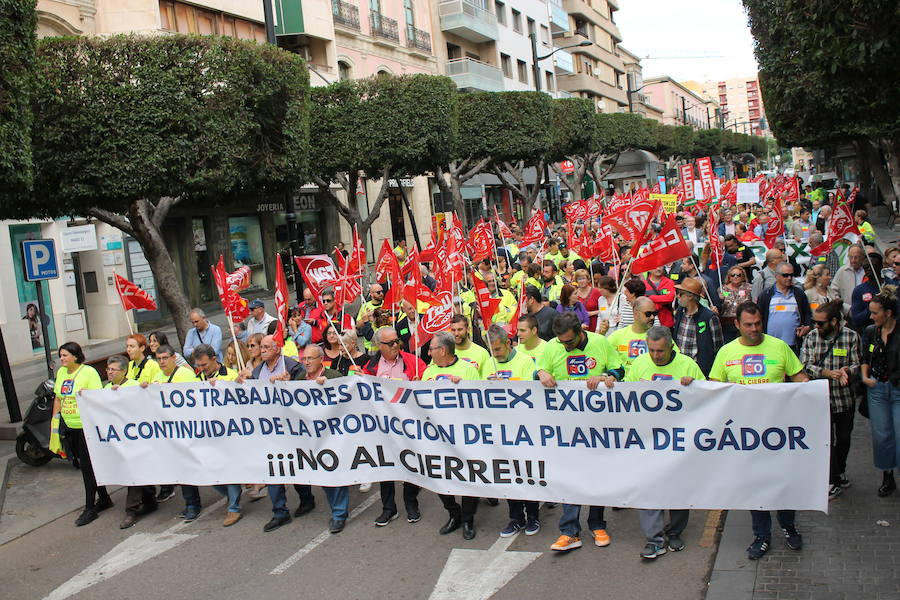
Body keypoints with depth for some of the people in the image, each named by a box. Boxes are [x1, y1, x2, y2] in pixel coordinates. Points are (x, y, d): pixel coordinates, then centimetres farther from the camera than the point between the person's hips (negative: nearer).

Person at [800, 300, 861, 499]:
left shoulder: (851, 337, -4)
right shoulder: (811, 337, -2)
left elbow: (858, 364, -1)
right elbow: (805, 365, -5)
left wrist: (847, 371, -23)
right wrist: (827, 373, -20)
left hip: (845, 398, 1)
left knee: (844, 438, 14)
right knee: (827, 439, -1)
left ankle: (839, 473, 38)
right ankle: (834, 482, 10)